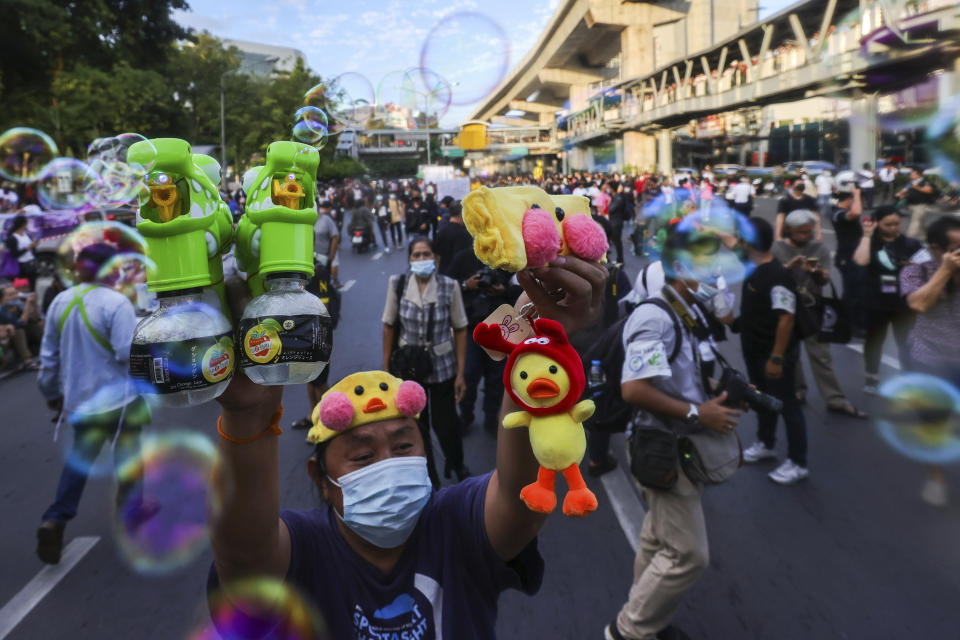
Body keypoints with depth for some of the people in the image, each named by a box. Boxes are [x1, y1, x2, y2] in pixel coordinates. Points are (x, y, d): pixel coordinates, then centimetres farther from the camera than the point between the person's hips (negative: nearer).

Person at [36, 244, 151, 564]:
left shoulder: (60, 302, 1)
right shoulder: (116, 303, -20)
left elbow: (49, 354, 8)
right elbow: (129, 353, -26)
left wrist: (51, 391, 20)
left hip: (79, 397, 5)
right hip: (118, 397, -5)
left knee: (80, 457, 18)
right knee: (128, 453, 17)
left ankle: (54, 520, 5)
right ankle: (131, 508, 32)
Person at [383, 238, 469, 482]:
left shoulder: (449, 286, -13)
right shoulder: (397, 284, -9)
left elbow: (460, 330, -8)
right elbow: (389, 326, 0)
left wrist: (461, 373, -8)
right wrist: (386, 367, 1)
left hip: (442, 368, -2)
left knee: (445, 422, 4)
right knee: (415, 424, 14)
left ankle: (456, 464, 35)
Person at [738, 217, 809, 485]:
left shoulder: (778, 275, -26)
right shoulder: (753, 268, 0)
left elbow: (786, 318, -28)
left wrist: (777, 357, -28)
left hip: (775, 353, -9)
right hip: (753, 349, 9)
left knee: (787, 404, 2)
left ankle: (797, 463, 14)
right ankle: (765, 444, 41)